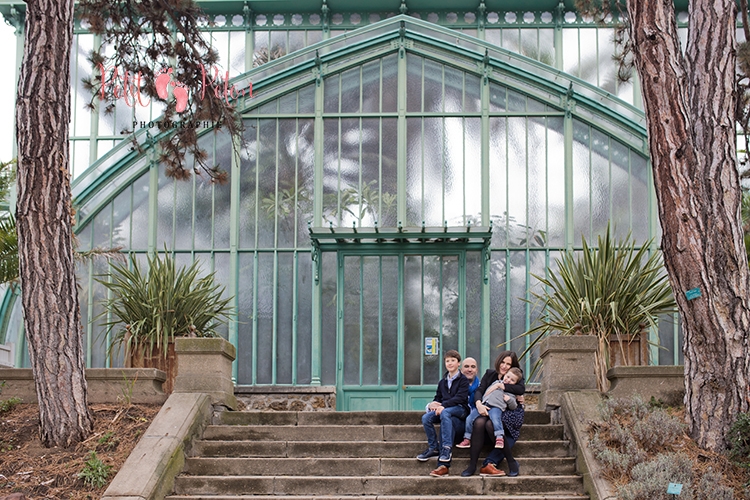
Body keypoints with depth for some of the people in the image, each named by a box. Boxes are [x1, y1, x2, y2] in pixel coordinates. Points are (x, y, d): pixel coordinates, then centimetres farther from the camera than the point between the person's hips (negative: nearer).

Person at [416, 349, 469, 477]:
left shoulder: (463, 380, 3)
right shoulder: (442, 382, 23)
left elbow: (460, 398, -11)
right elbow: (438, 398, 23)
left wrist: (443, 405, -20)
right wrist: (434, 404, -3)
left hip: (460, 409, -6)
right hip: (443, 409, 6)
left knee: (445, 413, -39)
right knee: (426, 418, -22)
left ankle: (446, 448, -44)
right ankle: (433, 448, -14)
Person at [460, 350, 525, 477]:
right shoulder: (490, 374, 15)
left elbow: (521, 389, -13)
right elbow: (479, 391, 1)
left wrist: (501, 386, -17)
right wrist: (479, 404, -20)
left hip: (510, 411, -3)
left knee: (491, 424, -35)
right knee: (479, 422, -31)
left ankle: (496, 464, -29)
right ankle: (472, 465, -31)